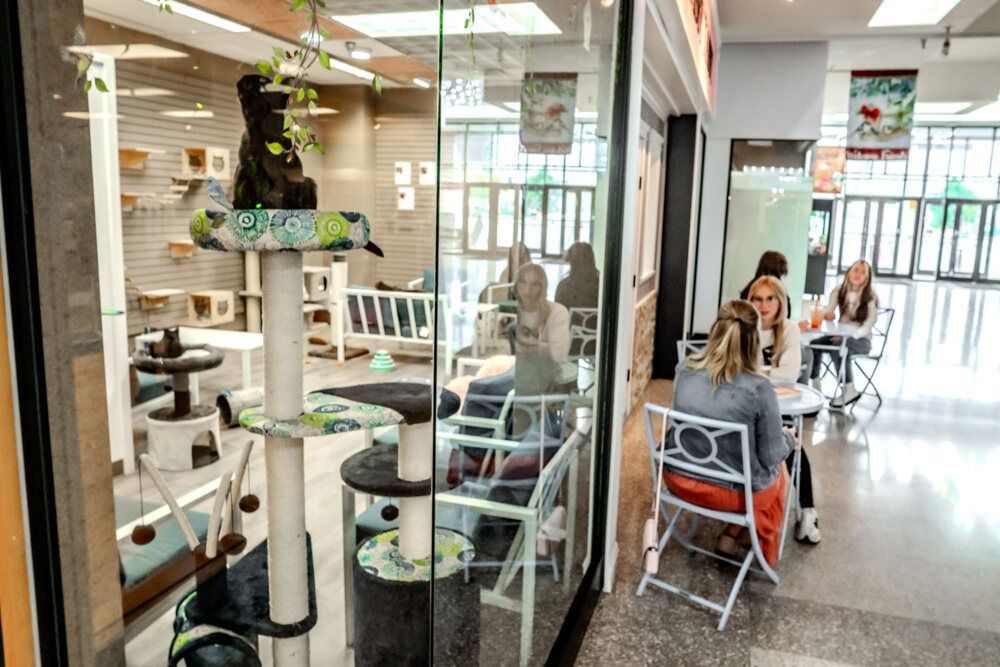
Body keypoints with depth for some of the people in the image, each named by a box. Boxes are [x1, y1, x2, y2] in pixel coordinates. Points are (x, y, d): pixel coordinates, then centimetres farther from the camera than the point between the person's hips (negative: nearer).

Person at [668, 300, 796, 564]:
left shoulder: (684, 369, -12)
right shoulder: (758, 389, -25)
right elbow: (771, 456, -13)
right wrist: (788, 438, 9)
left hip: (679, 479, 5)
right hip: (734, 492, -5)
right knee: (778, 470, 30)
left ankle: (731, 533, 29)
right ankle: (731, 536, 25)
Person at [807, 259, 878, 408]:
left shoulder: (871, 298, -8)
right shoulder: (839, 291, 4)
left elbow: (867, 327, -14)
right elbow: (827, 313, -2)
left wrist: (849, 336, -31)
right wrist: (827, 315, -28)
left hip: (861, 339, -4)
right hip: (841, 335, 5)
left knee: (838, 349, -37)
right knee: (813, 344, -24)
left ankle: (849, 390, -24)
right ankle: (815, 386, -14)